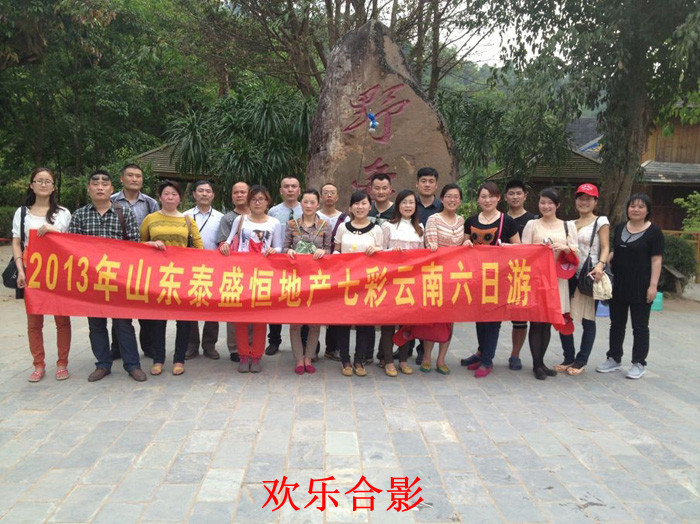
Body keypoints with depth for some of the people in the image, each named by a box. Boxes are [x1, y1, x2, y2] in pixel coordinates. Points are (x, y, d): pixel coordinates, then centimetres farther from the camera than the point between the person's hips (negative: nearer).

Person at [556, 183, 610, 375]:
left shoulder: (600, 222, 2)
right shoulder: (569, 224, 17)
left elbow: (605, 248, -6)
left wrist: (600, 266, -22)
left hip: (589, 275, -5)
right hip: (570, 274, 5)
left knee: (588, 319, 3)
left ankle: (581, 361, 14)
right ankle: (568, 358, 16)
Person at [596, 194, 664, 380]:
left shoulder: (654, 232, -6)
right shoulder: (620, 228, 9)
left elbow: (656, 260, -9)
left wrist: (653, 285, -15)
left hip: (641, 288, -5)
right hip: (618, 286, 5)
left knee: (640, 326, 6)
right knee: (616, 324, 13)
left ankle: (639, 364, 17)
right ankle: (614, 359, 25)